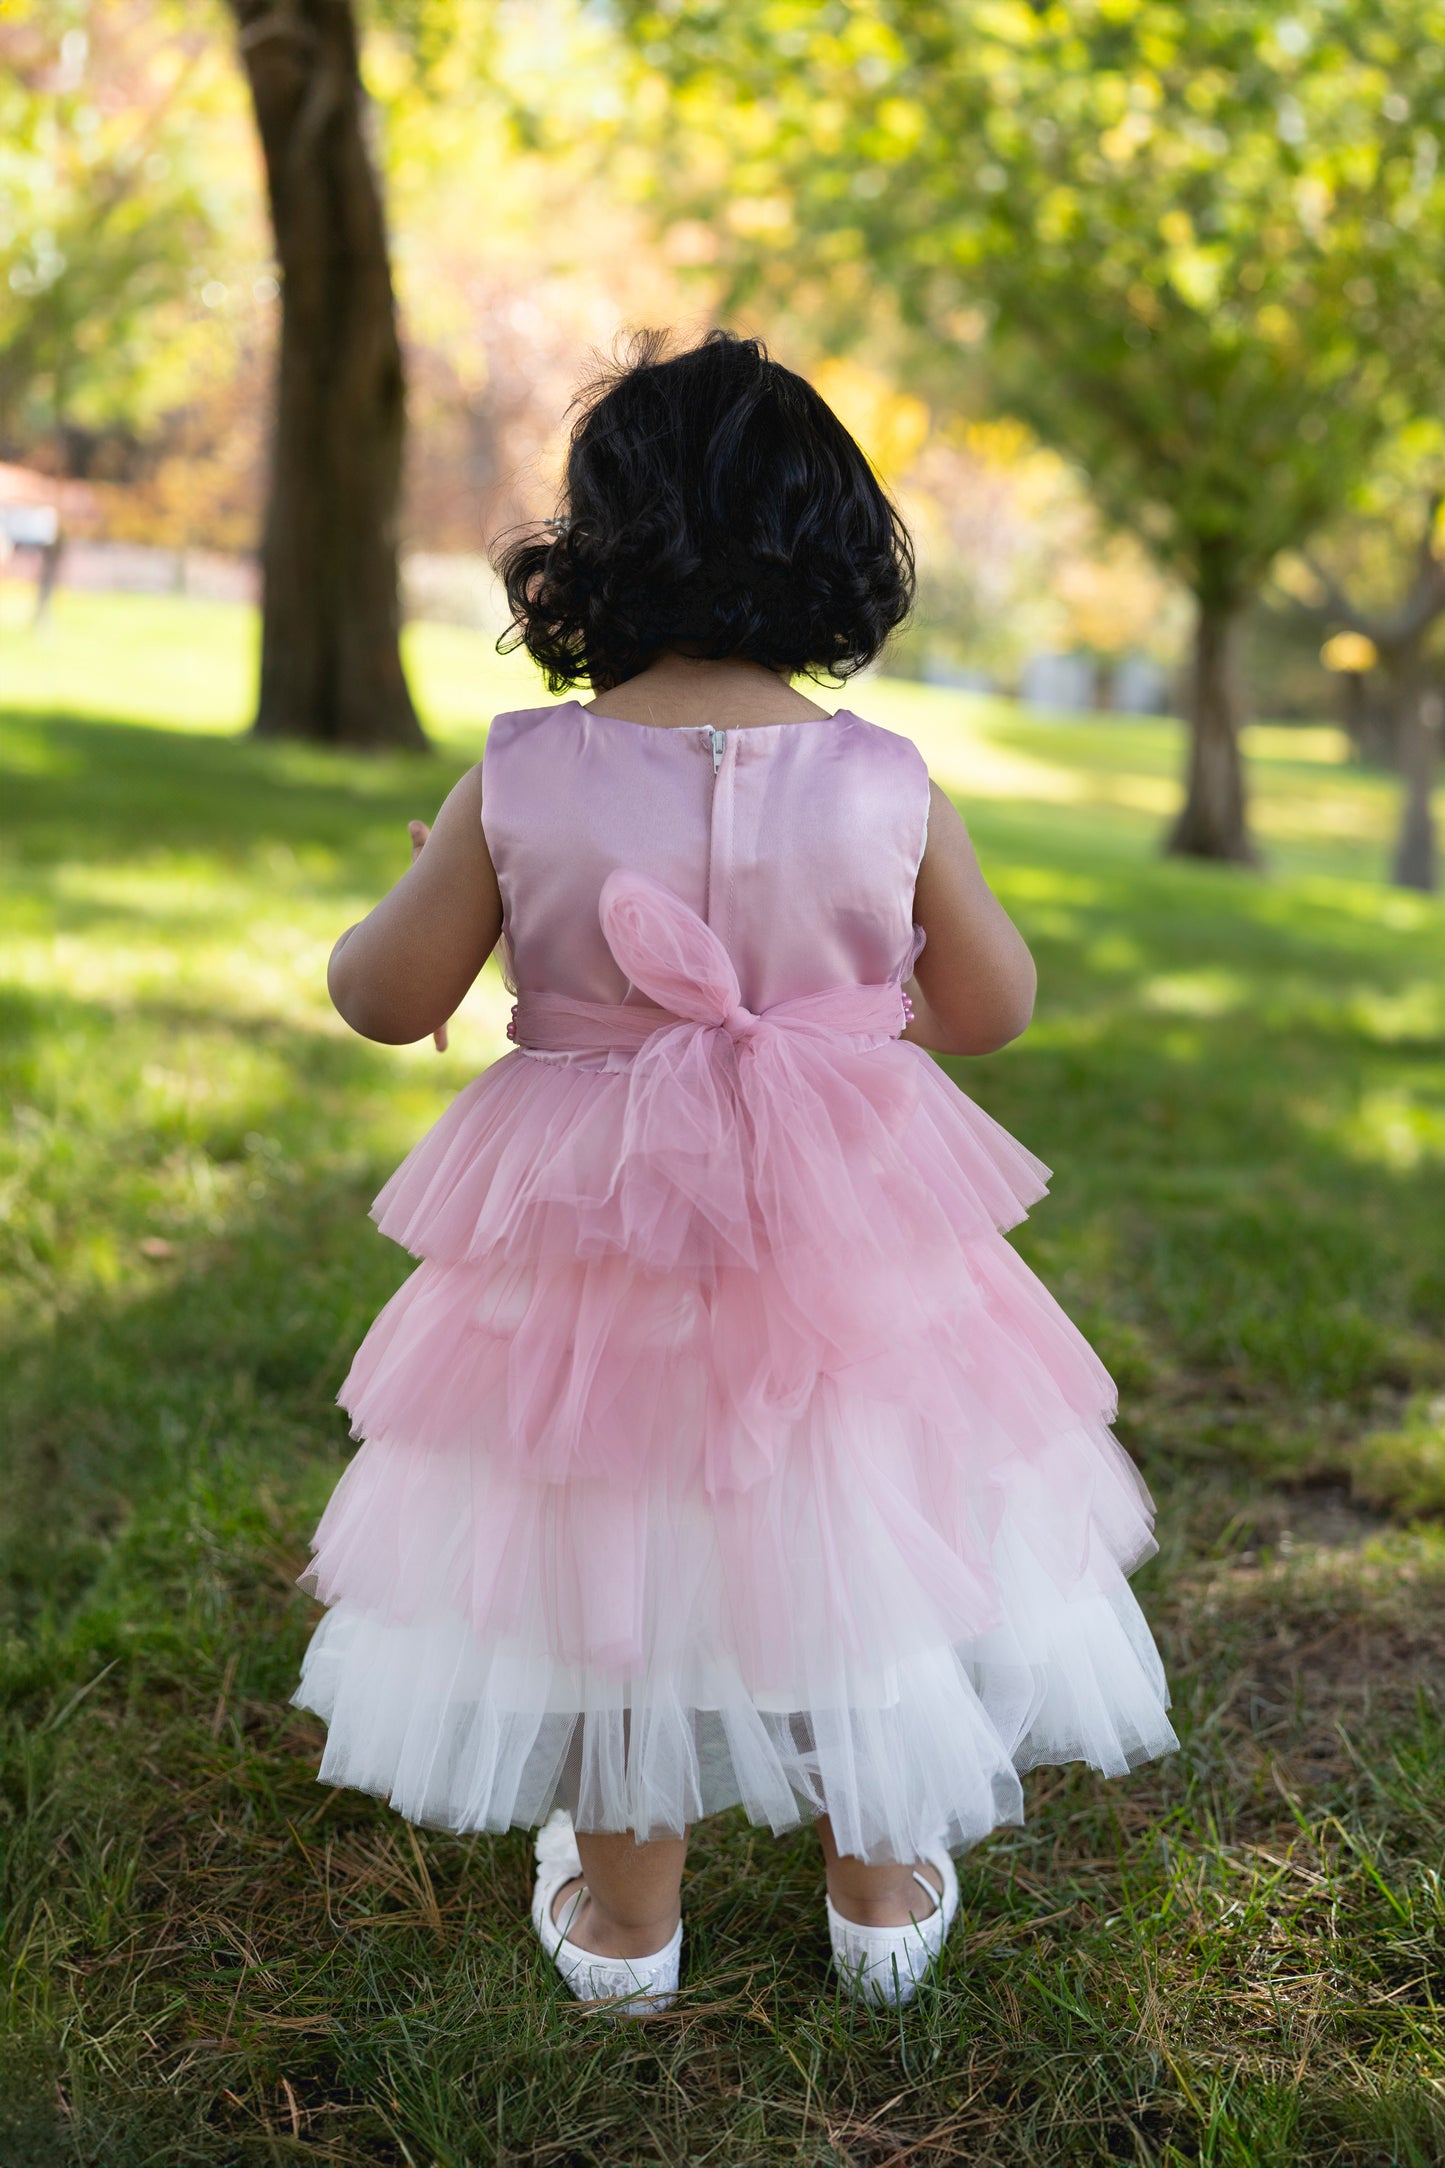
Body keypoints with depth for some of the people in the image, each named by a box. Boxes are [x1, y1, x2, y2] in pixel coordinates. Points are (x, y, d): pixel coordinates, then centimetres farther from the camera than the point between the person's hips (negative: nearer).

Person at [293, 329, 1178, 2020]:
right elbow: (993, 1009, 0)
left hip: (590, 1245, 0)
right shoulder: (887, 785, -11)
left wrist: (432, 871, 16)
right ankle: (883, 1891, 36)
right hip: (849, 1239, 1)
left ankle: (622, 1911, 35)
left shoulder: (522, 781, -13)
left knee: (607, 1557, 18)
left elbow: (386, 1000, -3)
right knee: (853, 1539, 19)